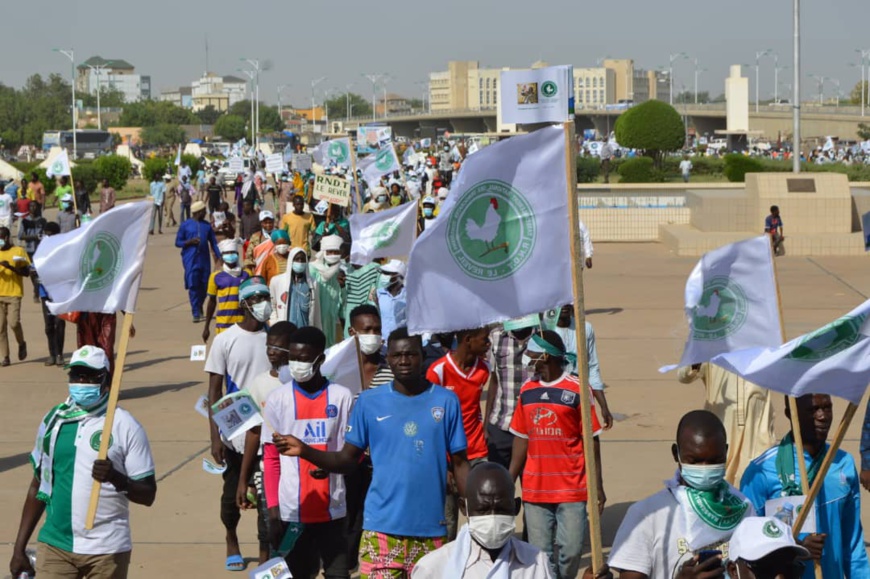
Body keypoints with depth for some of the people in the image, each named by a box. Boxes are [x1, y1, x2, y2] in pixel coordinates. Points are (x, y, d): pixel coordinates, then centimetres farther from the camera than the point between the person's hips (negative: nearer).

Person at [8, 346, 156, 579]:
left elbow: (148, 494, -6)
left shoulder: (125, 426, -5)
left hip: (106, 550, -3)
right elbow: (38, 487, 15)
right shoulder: (53, 421, 7)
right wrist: (19, 548, 12)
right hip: (55, 546, 3)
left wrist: (116, 478, -26)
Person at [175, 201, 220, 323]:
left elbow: (213, 242, 13)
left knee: (204, 285, 5)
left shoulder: (207, 225, 11)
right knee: (193, 285, -8)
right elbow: (178, 242, 4)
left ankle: (199, 308, 28)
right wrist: (190, 242, -14)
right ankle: (196, 313, -5)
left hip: (204, 259, 3)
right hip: (191, 261, -3)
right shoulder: (186, 225, 2)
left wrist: (219, 256, 2)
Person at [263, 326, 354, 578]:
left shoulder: (341, 397, 2)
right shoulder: (278, 399, 3)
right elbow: (270, 458, 3)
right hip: (291, 510, 0)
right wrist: (272, 507, -3)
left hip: (332, 508, 0)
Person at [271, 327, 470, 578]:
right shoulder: (369, 401, 3)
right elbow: (347, 460, 6)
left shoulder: (445, 401, 2)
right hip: (382, 526, 0)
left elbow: (459, 463, 6)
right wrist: (305, 450, -10)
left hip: (430, 528, 1)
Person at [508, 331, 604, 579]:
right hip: (535, 490, 4)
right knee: (541, 552, 4)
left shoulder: (576, 390, -6)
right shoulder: (527, 390, 7)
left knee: (571, 549, -1)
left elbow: (591, 440, -3)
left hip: (571, 488, -4)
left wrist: (598, 486, -4)